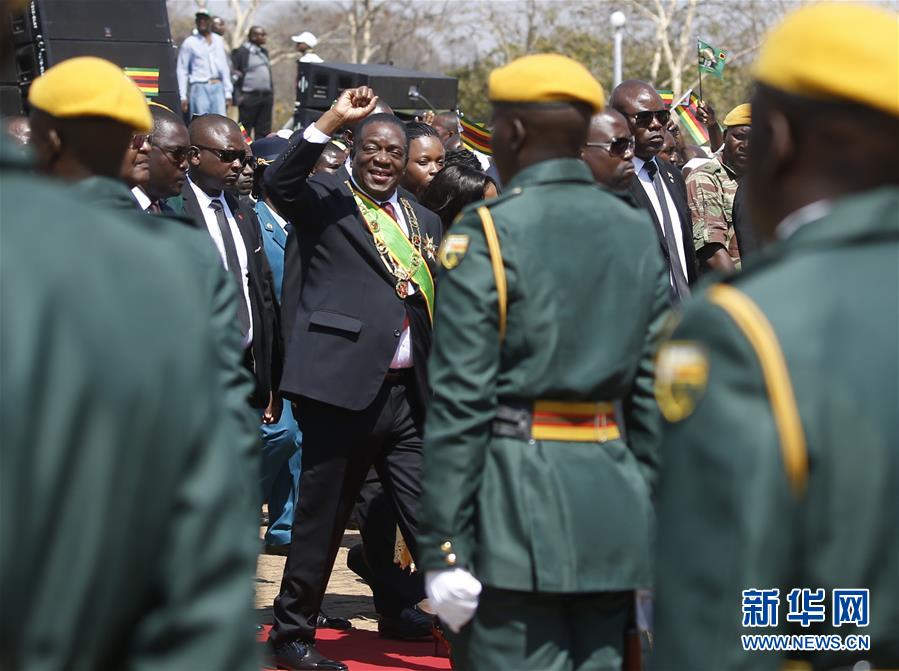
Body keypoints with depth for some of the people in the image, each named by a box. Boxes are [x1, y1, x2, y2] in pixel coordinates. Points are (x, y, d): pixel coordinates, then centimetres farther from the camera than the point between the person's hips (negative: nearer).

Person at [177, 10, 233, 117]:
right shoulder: (189, 42, 2)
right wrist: (183, 96, -5)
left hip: (217, 88, 4)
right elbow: (182, 71, 1)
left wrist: (228, 92, 11)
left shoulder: (218, 41, 14)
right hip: (199, 87, -4)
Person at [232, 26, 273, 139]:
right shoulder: (241, 51, -5)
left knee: (264, 131, 6)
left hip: (266, 96, 7)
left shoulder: (264, 51, 17)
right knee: (245, 130, -3)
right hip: (249, 97, -7)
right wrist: (238, 95, -14)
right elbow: (234, 73, -8)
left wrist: (271, 92, 14)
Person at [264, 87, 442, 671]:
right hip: (343, 385, -5)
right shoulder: (325, 200, 1)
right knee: (321, 520, 5)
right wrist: (332, 121, -29)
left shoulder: (424, 222, 18)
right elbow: (279, 181, -21)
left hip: (410, 394, 5)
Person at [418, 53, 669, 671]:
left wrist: (442, 546, -9)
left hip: (517, 501, -6)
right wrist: (651, 516, 15)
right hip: (614, 505, 6)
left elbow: (460, 400, -11)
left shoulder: (487, 233, -7)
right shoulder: (638, 233, 9)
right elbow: (652, 393, 10)